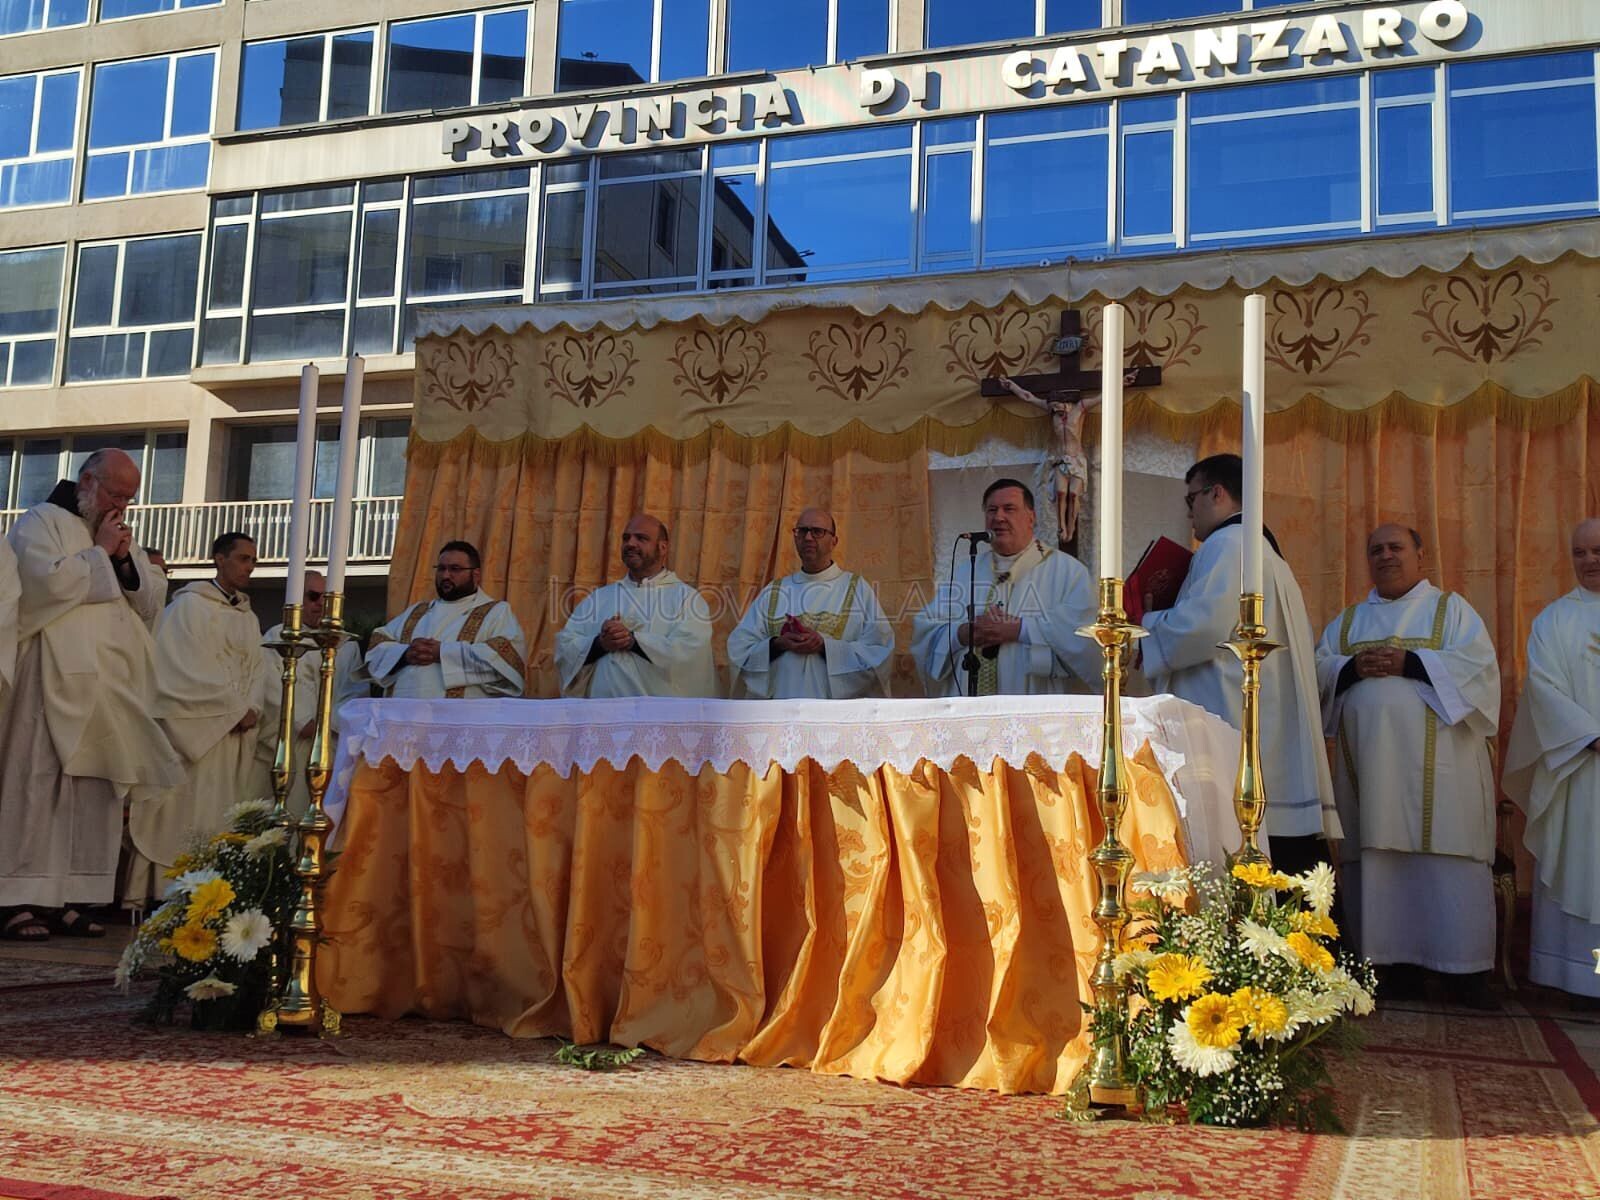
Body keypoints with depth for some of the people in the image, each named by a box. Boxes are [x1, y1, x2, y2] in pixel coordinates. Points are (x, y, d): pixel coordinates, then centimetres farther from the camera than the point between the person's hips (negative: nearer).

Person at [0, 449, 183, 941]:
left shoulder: (120, 536, 22)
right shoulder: (42, 522, 2)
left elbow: (152, 603, 15)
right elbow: (50, 581, -15)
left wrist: (126, 560, 1)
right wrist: (99, 553, -5)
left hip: (112, 689, 7)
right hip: (57, 683, -6)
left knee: (95, 792, 2)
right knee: (40, 785, -8)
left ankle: (70, 899, 4)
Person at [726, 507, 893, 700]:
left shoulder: (858, 589, 5)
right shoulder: (772, 593, 11)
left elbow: (879, 651, -4)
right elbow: (739, 649, 7)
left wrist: (825, 646, -14)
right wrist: (778, 645, -10)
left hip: (839, 708, -2)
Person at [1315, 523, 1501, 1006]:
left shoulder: (1450, 608, 12)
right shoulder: (1347, 621, 21)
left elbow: (1478, 662, -3)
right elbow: (1319, 670, 11)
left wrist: (1408, 662, -12)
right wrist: (1353, 667, -10)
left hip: (1436, 762, -3)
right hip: (1371, 760, 3)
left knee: (1444, 854, -9)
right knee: (1379, 856, -2)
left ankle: (1469, 968, -4)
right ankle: (1397, 961, 4)